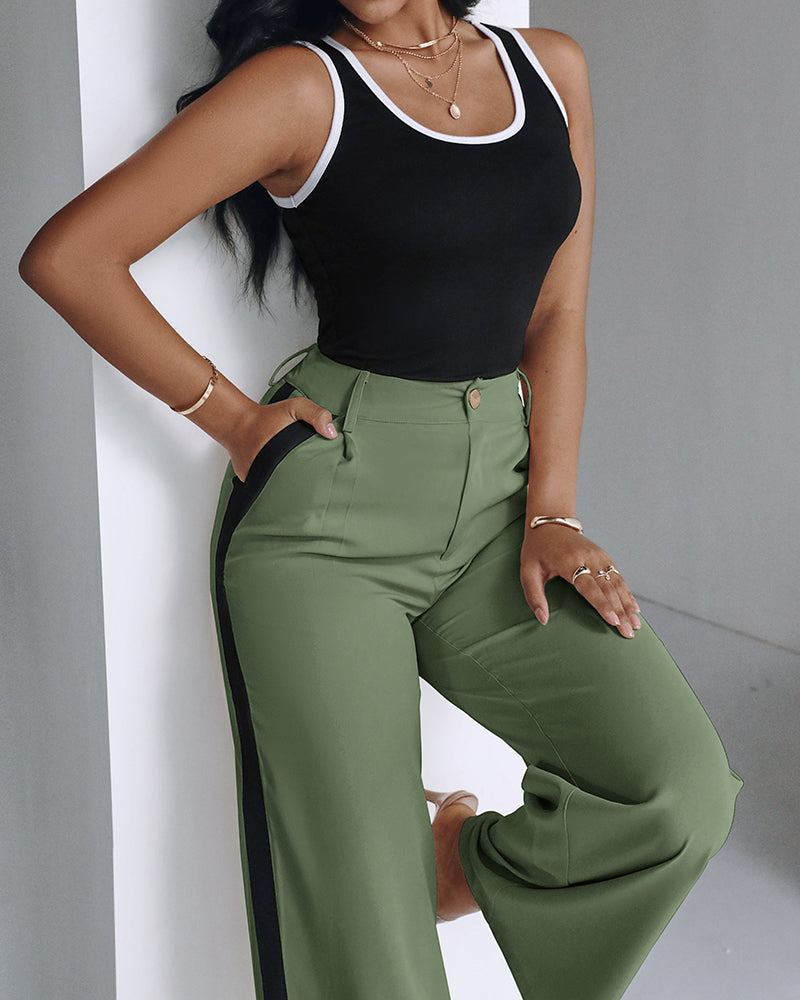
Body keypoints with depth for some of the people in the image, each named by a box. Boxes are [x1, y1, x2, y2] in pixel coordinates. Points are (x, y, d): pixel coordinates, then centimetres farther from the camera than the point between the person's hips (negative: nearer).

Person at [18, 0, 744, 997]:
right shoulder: (302, 85, -6)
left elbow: (556, 315, 8)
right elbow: (65, 257, -9)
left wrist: (551, 515, -2)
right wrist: (234, 419, -4)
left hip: (495, 501, 4)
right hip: (330, 503, -4)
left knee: (680, 789, -16)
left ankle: (458, 864, 11)